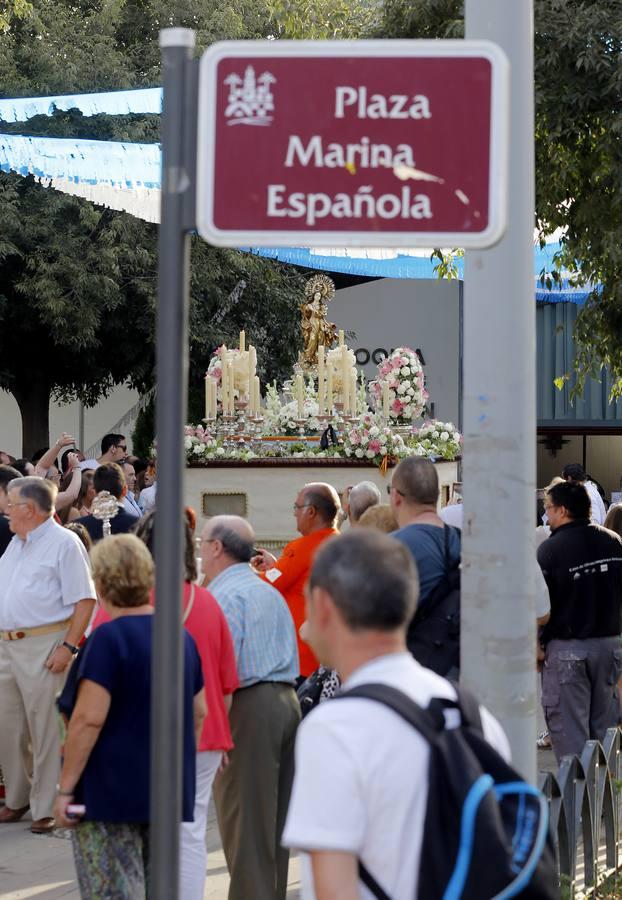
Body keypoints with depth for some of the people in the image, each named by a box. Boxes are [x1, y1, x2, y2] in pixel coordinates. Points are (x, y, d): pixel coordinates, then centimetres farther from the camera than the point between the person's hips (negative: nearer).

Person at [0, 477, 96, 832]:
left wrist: (68, 647, -19)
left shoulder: (64, 543, -8)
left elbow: (85, 600, -13)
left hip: (44, 648, -8)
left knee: (45, 729, -3)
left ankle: (45, 808, 3)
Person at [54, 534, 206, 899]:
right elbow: (199, 713, 16)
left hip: (111, 793, -7)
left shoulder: (108, 638, -13)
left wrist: (65, 787, -12)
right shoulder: (182, 636, 9)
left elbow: (89, 719, -18)